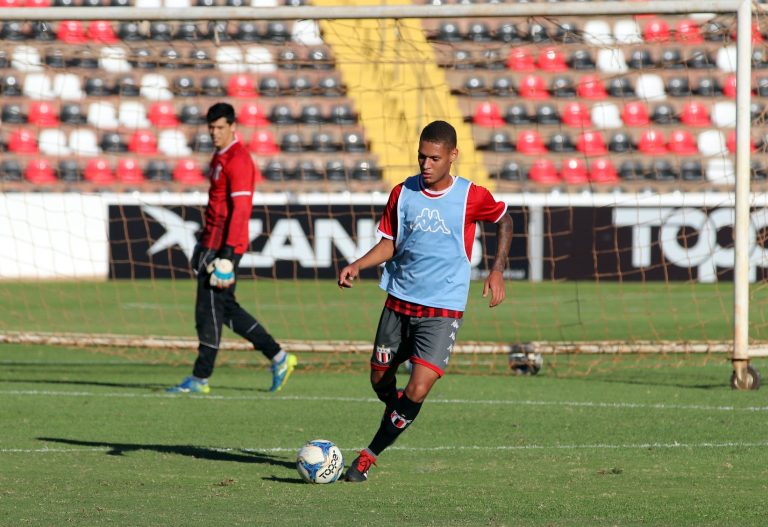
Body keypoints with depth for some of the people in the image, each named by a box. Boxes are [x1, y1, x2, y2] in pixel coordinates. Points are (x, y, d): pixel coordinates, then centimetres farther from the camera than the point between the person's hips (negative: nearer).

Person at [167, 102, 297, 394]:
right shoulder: (220, 157, 16)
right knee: (227, 308, 13)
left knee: (209, 309, -6)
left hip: (225, 246, -10)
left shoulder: (238, 160, -15)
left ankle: (200, 379, 0)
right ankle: (278, 357, 17)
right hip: (213, 243, 10)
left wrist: (227, 253, -24)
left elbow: (240, 209, -21)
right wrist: (204, 243, 26)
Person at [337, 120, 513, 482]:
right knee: (380, 379, 12)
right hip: (399, 302, 4)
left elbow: (504, 222, 12)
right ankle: (398, 417, 45)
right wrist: (358, 265, -8)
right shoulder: (403, 193, 0)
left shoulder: (471, 197, -8)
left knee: (417, 391, -15)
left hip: (443, 310, -4)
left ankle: (370, 455, -2)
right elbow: (389, 244, 9)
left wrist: (498, 270, 3)